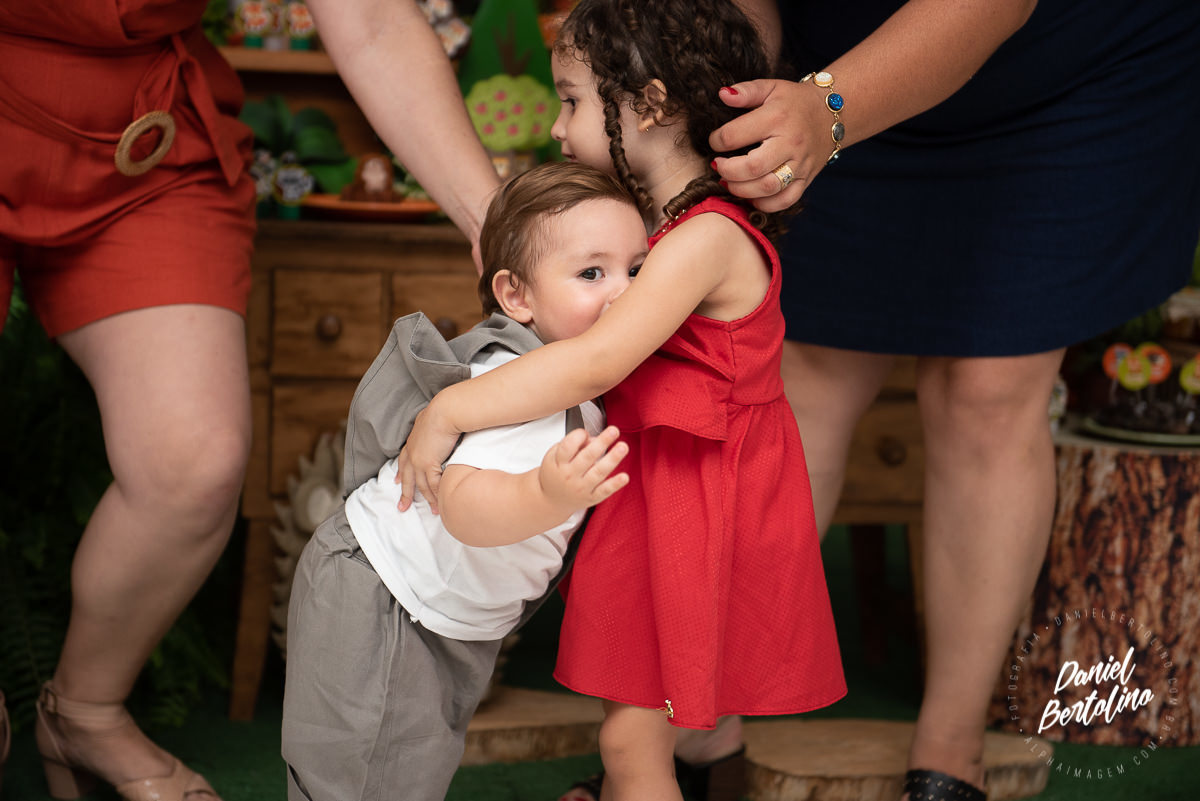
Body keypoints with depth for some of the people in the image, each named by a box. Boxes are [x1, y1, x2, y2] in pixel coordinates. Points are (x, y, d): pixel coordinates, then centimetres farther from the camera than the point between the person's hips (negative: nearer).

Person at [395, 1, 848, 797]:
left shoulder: (706, 240, -23)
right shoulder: (662, 220, 9)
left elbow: (596, 363, -32)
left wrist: (448, 410, -29)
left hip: (698, 513, -9)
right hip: (651, 486, 9)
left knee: (634, 736, -2)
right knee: (628, 716, 21)